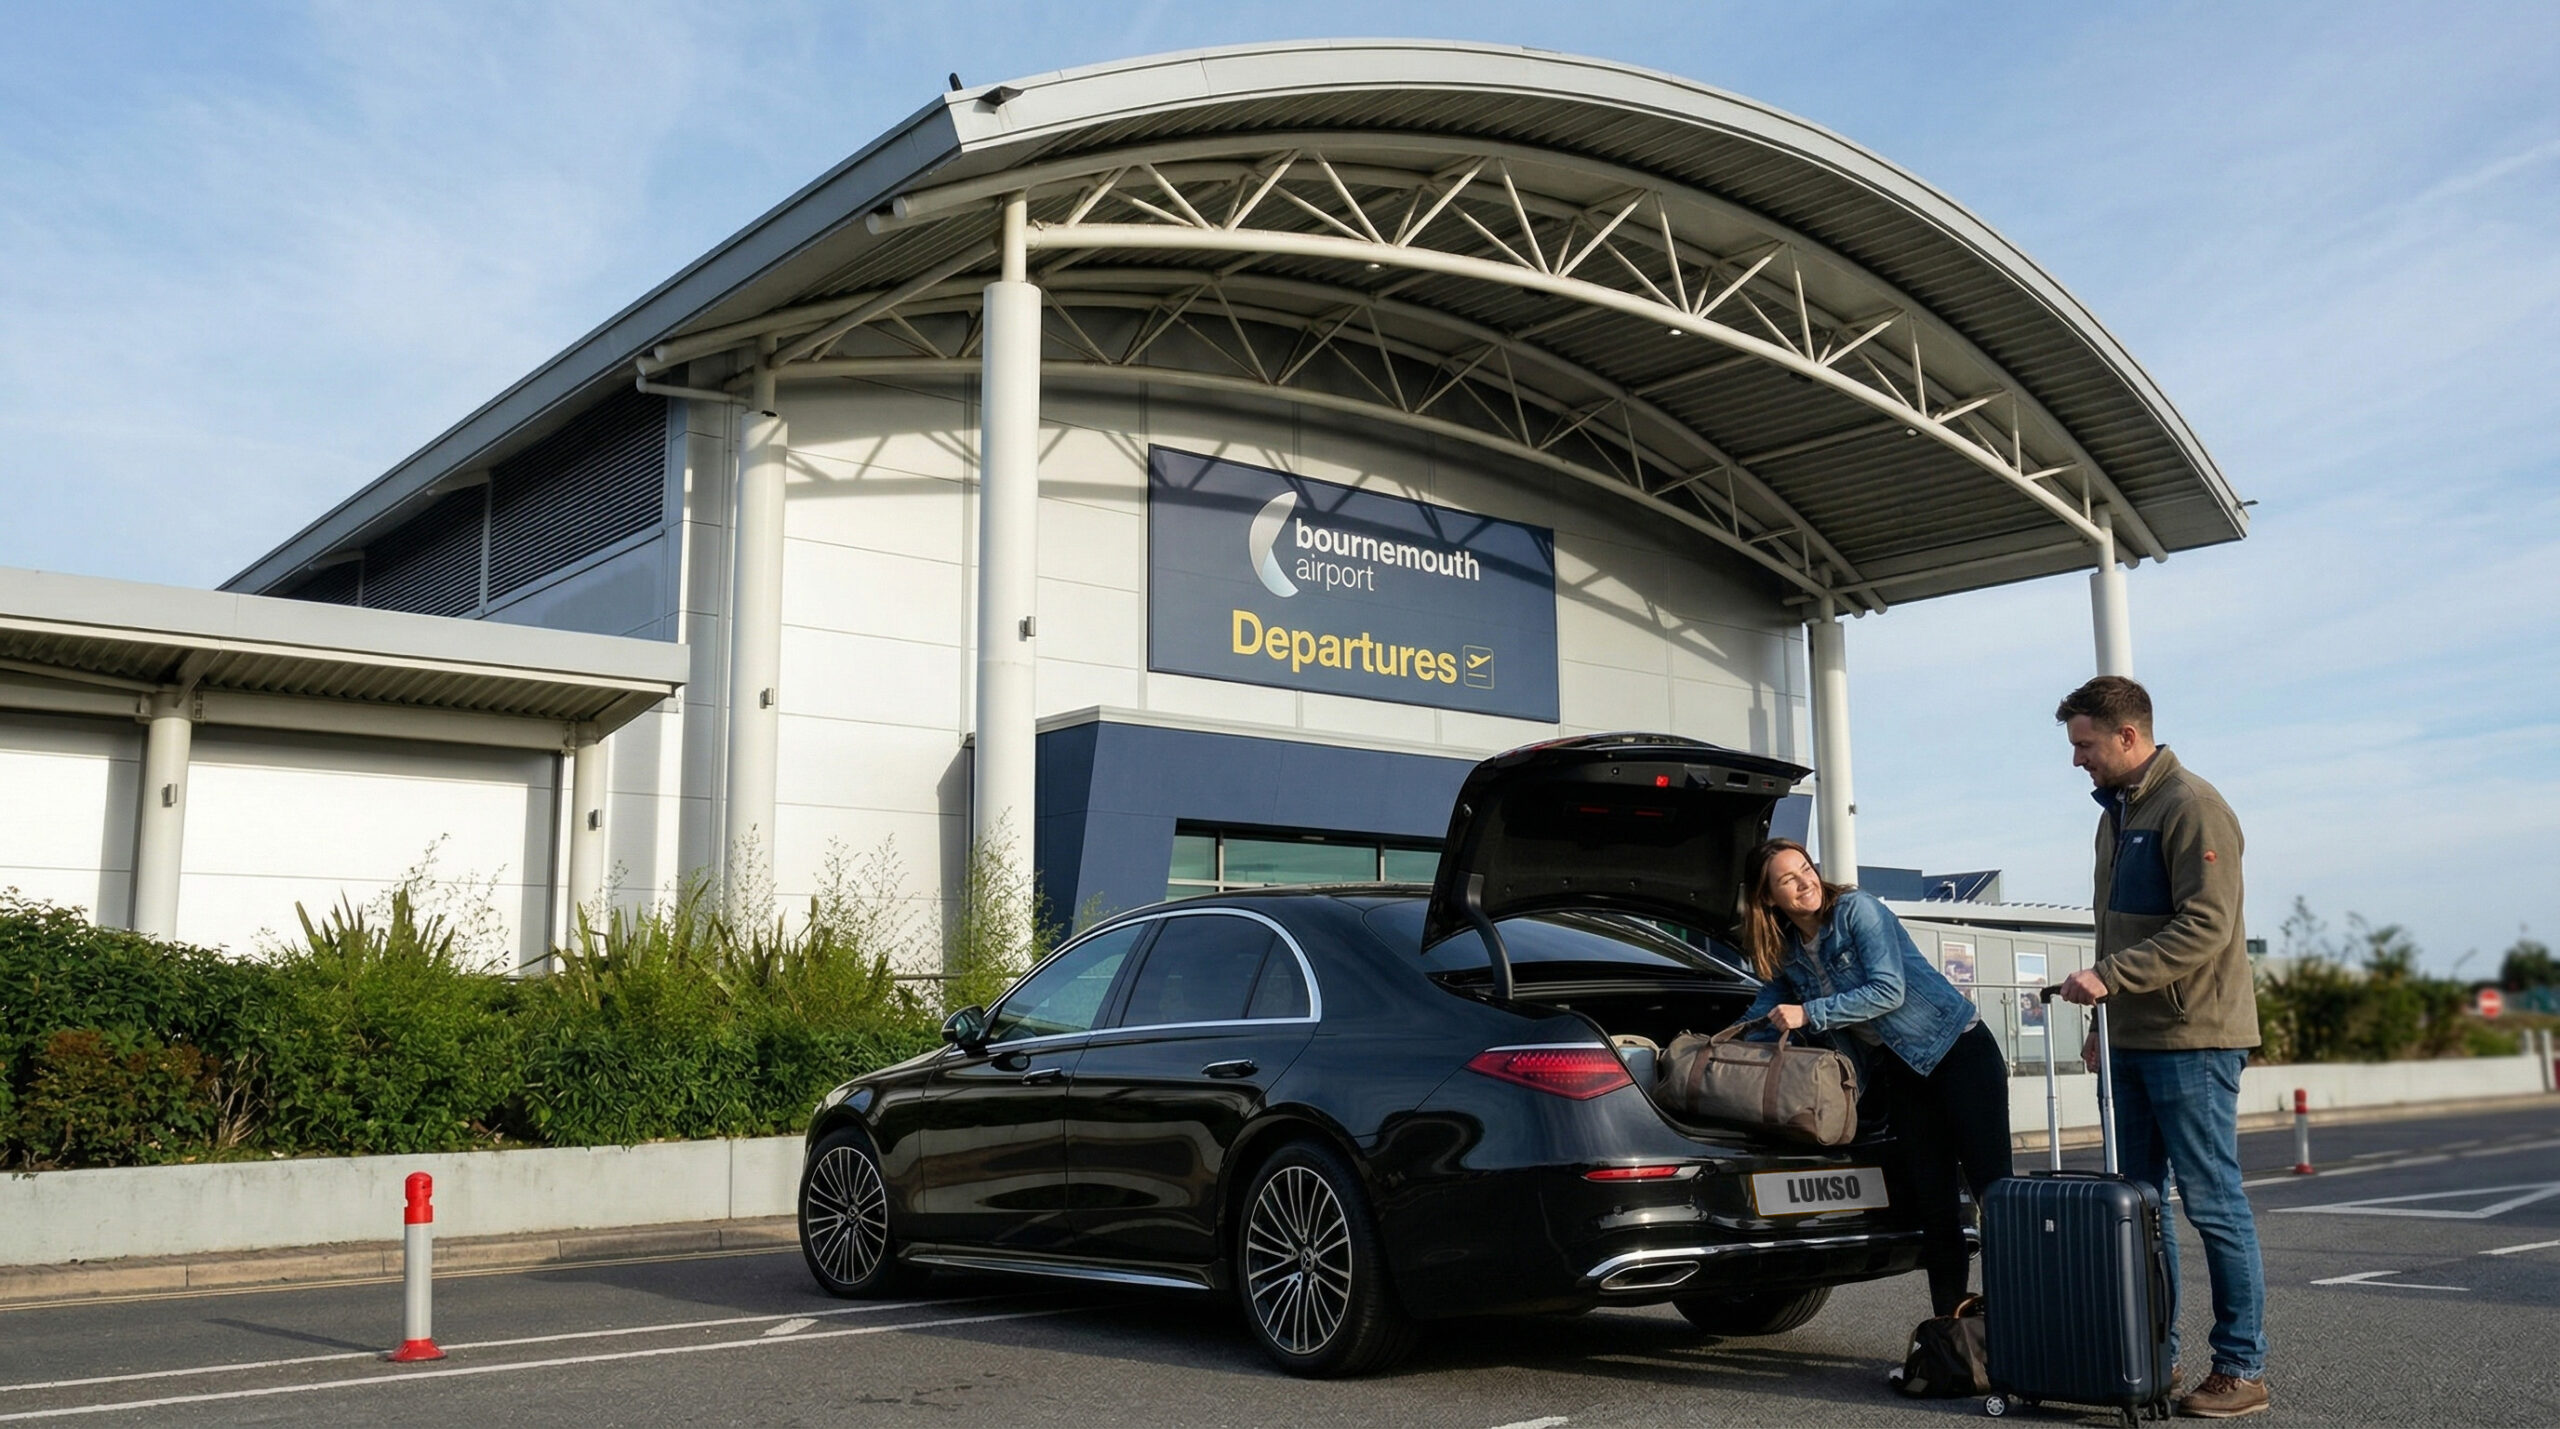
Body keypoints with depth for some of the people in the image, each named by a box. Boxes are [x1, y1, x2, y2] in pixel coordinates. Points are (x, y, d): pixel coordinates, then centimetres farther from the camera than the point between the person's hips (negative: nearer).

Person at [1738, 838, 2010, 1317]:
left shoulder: (1857, 909, -12)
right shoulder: (1784, 953, 6)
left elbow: (1890, 991, -19)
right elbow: (1761, 1017, 19)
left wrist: (1808, 1014, -19)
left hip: (1959, 1049, -5)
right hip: (1899, 1072, 6)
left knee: (1993, 1186, -10)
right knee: (1932, 1203, 1)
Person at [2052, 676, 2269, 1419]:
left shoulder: (2192, 807, -12)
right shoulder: (2116, 814, 17)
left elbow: (2206, 926, -20)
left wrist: (2109, 975, -24)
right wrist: (2108, 1021, 20)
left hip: (2191, 1043, -9)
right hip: (2131, 1042, 9)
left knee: (2213, 1204, -3)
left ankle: (2242, 1369, 5)